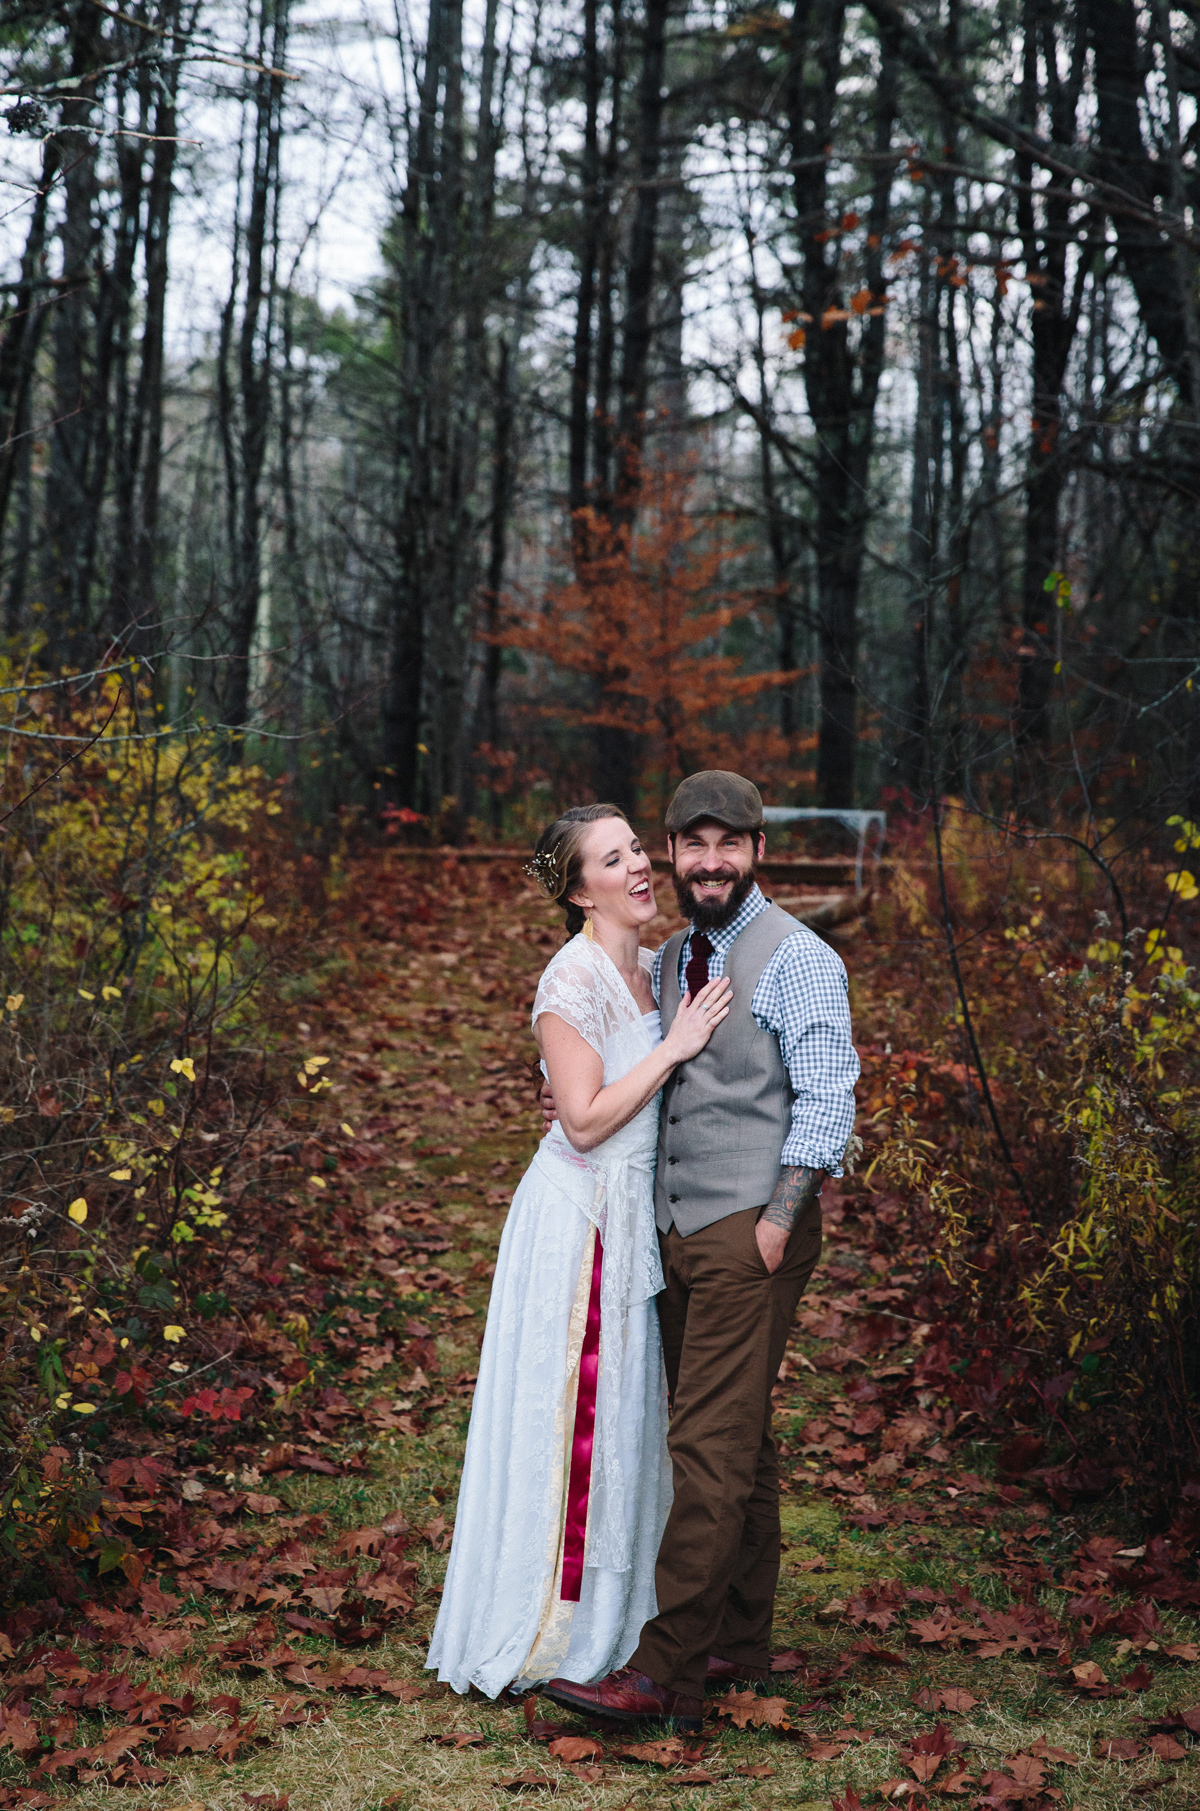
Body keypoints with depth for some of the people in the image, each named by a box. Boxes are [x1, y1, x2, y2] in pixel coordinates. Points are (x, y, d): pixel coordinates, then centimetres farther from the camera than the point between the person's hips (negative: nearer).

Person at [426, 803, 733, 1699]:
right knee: (569, 1419, 0)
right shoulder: (573, 981, -17)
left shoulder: (654, 970, 8)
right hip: (577, 1216, -8)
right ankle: (551, 1630, 12)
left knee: (622, 1415, 15)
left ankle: (608, 1616, 29)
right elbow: (586, 1120, -20)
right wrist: (675, 1046, -19)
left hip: (633, 1219, 8)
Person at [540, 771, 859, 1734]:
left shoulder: (797, 959, -8)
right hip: (679, 1232, 8)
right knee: (738, 1441, 14)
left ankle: (666, 1673, -9)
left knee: (713, 1447, -10)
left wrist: (777, 1221, -18)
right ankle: (740, 1640, 22)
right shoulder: (671, 960, 15)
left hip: (753, 1232, -8)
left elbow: (826, 1100, -12)